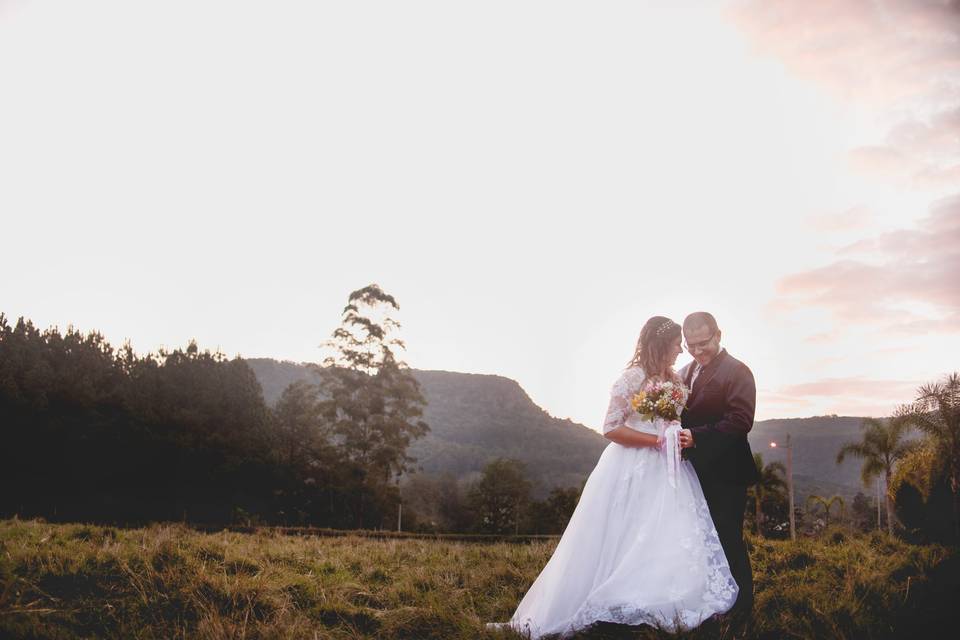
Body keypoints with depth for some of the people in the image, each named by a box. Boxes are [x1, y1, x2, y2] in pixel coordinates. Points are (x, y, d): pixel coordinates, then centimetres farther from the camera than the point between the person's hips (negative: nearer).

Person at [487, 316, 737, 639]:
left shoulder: (675, 380, 11)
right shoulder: (632, 378, -12)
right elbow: (611, 428, -15)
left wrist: (683, 439, -1)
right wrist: (657, 440, -18)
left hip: (666, 473, 7)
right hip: (631, 472, -7)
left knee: (672, 542, 1)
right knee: (612, 544, -2)